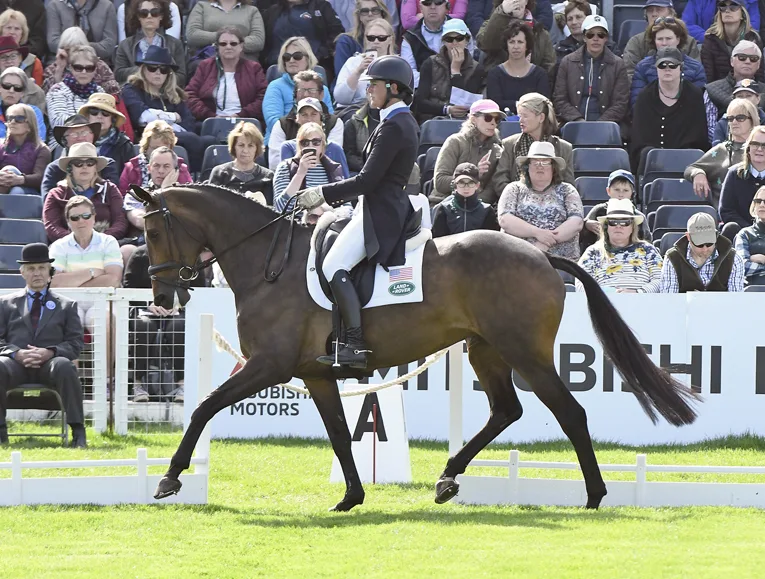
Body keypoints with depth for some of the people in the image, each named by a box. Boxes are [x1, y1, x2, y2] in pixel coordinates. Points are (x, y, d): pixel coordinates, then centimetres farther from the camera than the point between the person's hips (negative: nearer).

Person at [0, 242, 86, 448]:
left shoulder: (66, 306, 20)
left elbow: (76, 343, 11)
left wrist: (50, 352, -11)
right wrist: (17, 353, -11)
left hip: (50, 363, 0)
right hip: (16, 363, 0)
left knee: (65, 366, -37)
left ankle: (78, 431, -32)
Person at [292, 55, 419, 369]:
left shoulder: (393, 126, -16)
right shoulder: (404, 122, 16)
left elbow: (367, 180, -20)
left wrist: (322, 194, -13)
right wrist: (331, 197, 17)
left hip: (379, 213, -11)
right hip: (391, 207, 11)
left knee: (334, 266, -20)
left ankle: (355, 344, -27)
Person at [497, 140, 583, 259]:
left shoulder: (566, 191, 13)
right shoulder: (514, 189, 14)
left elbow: (577, 222, -1)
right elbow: (505, 220, -1)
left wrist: (544, 244, -15)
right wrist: (537, 232, -15)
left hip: (561, 259, 0)